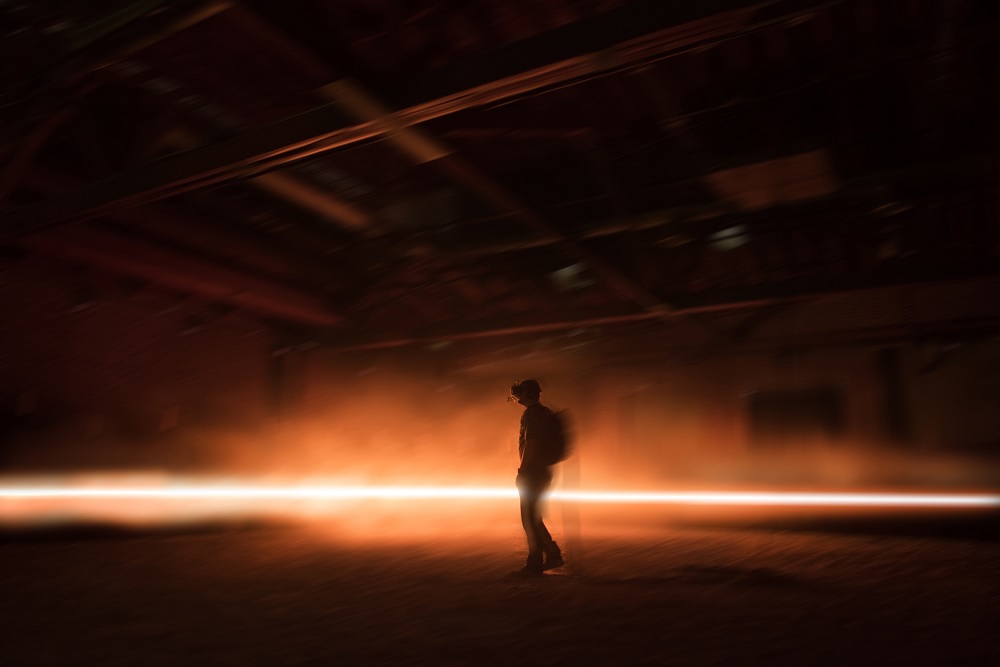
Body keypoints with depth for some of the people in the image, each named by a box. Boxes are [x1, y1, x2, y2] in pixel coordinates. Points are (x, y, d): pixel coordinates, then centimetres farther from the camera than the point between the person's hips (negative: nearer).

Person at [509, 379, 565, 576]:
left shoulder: (531, 413, -15)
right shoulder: (546, 412, 13)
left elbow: (530, 443, -21)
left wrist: (522, 471, -18)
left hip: (532, 473, -9)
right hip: (545, 471, 9)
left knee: (530, 520, 0)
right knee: (534, 518, 18)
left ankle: (535, 565, 6)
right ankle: (553, 554, 19)